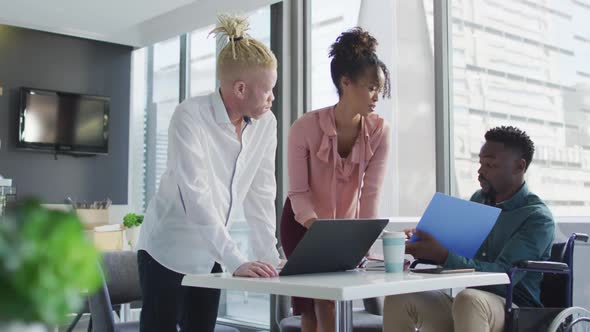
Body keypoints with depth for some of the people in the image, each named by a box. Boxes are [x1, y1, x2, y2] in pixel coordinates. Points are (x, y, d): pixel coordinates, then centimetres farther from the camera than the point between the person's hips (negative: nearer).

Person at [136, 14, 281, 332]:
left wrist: (269, 256, -8)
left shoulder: (265, 124, -5)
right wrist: (236, 261, -34)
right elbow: (196, 197, -28)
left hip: (209, 254, 5)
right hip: (168, 250, -5)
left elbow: (261, 195, -1)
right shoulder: (189, 116, -21)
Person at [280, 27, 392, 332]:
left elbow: (370, 193, -19)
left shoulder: (379, 131, -19)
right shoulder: (305, 127, -25)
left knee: (328, 304, 0)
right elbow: (298, 192, -21)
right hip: (303, 224, -2)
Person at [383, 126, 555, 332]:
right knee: (399, 300, -18)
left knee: (468, 300, -40)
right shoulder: (478, 200, 13)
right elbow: (455, 250, 15)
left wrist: (441, 255, -30)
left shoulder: (538, 218, -10)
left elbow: (504, 276, -21)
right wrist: (421, 246, -7)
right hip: (466, 307, 7)